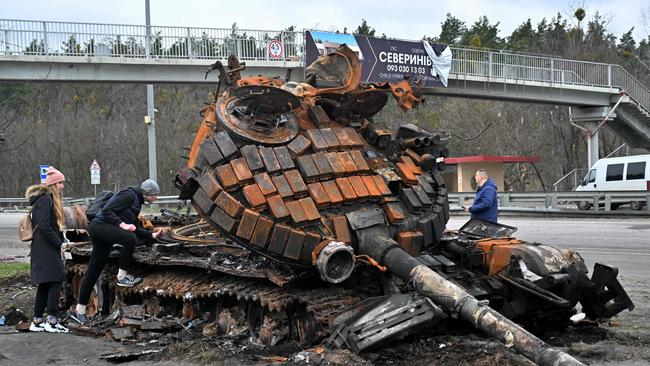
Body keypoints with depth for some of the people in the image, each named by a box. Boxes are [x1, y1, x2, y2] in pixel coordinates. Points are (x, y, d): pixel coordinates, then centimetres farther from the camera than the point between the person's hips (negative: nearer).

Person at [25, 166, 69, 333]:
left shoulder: (49, 200, 19)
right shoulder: (45, 200, -12)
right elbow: (44, 227, -20)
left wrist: (60, 241, 7)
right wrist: (59, 243, -15)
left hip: (44, 249, 10)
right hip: (46, 249, -10)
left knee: (44, 284, 10)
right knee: (56, 281, -10)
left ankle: (37, 322, 13)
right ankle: (51, 321, -10)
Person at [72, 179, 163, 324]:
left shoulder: (137, 201, 20)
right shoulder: (129, 195, -10)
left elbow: (135, 229, 28)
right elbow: (107, 210, -18)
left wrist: (152, 235, 21)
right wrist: (122, 224, -26)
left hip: (103, 234, 10)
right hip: (99, 226, -10)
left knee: (93, 272, 9)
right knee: (129, 238, -31)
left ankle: (79, 310, 13)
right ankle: (122, 276, -19)